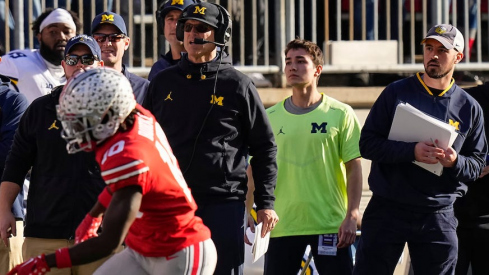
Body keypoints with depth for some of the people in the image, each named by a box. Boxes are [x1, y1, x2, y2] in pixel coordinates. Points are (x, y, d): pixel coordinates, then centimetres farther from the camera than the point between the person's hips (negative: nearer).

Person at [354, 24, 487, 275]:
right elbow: (367, 144, -4)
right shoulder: (396, 93, 3)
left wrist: (455, 162, -15)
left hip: (438, 216, 1)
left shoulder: (469, 108, 8)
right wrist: (412, 151, -19)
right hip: (387, 210, -1)